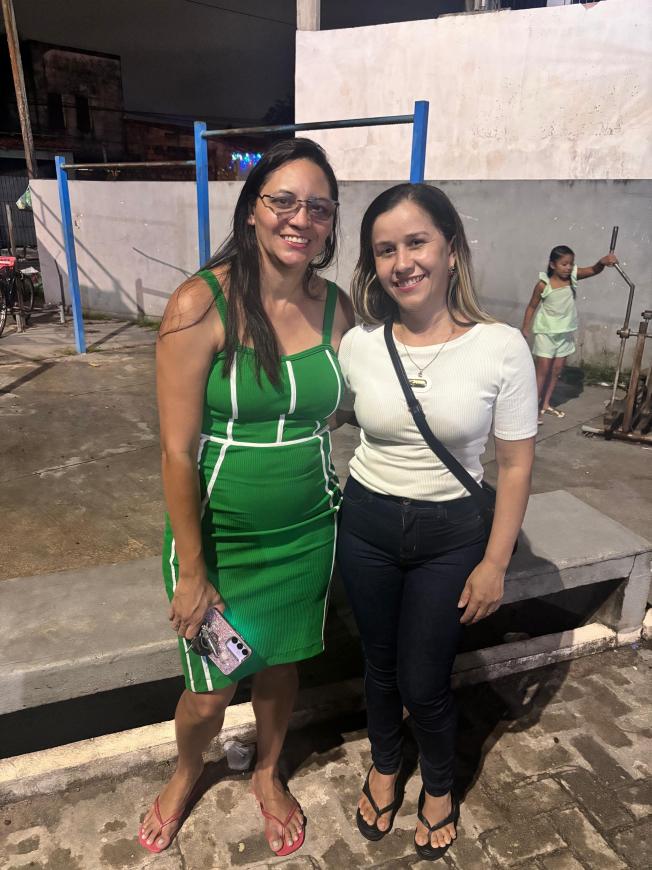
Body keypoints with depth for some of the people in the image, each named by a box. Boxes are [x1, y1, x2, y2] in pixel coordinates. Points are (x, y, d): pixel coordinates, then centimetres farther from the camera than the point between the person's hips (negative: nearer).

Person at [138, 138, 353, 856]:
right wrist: (192, 573, -12)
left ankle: (268, 774, 54)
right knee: (210, 695, 12)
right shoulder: (200, 305, -18)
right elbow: (177, 451, -16)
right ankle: (186, 773, 50)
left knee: (282, 664, 22)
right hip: (219, 534, -3)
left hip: (307, 530, 4)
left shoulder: (336, 306, -4)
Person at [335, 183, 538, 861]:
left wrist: (494, 563, -6)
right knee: (380, 665, 21)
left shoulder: (501, 347, -15)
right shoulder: (358, 345, -9)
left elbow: (515, 464, -7)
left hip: (451, 533, -2)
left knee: (424, 682, 11)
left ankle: (439, 785, 46)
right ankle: (385, 767, 52)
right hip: (365, 525, 2)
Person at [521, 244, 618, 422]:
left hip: (566, 333, 5)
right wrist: (525, 328, -10)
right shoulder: (543, 284, -16)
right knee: (542, 371, -2)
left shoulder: (573, 276, -6)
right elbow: (532, 306, -7)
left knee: (557, 370, 13)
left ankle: (546, 404, 26)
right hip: (546, 333, -5)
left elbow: (594, 270, -17)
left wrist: (603, 261, -39)